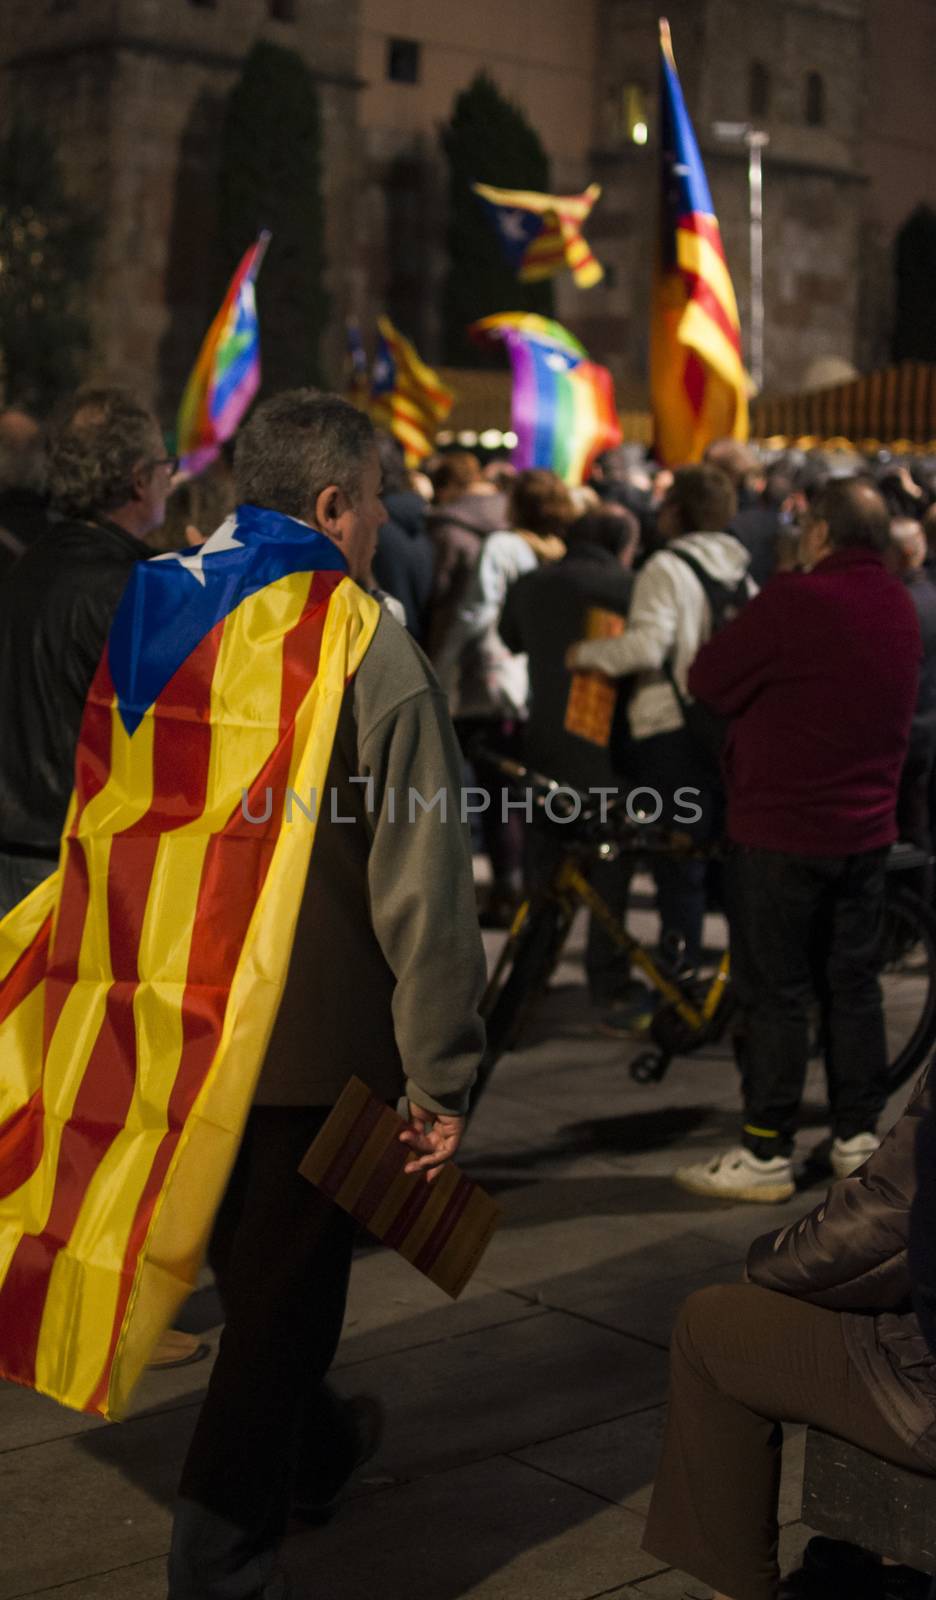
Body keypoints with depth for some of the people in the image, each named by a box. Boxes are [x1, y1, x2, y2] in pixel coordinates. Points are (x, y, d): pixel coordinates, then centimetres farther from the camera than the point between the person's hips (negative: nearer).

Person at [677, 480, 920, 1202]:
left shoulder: (795, 600, -17)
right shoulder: (901, 608, 7)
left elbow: (709, 680, -12)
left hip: (783, 829, -7)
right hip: (867, 827, 7)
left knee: (775, 992, 1)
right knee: (853, 984, 15)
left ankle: (766, 1154, 7)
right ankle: (860, 1135, 23)